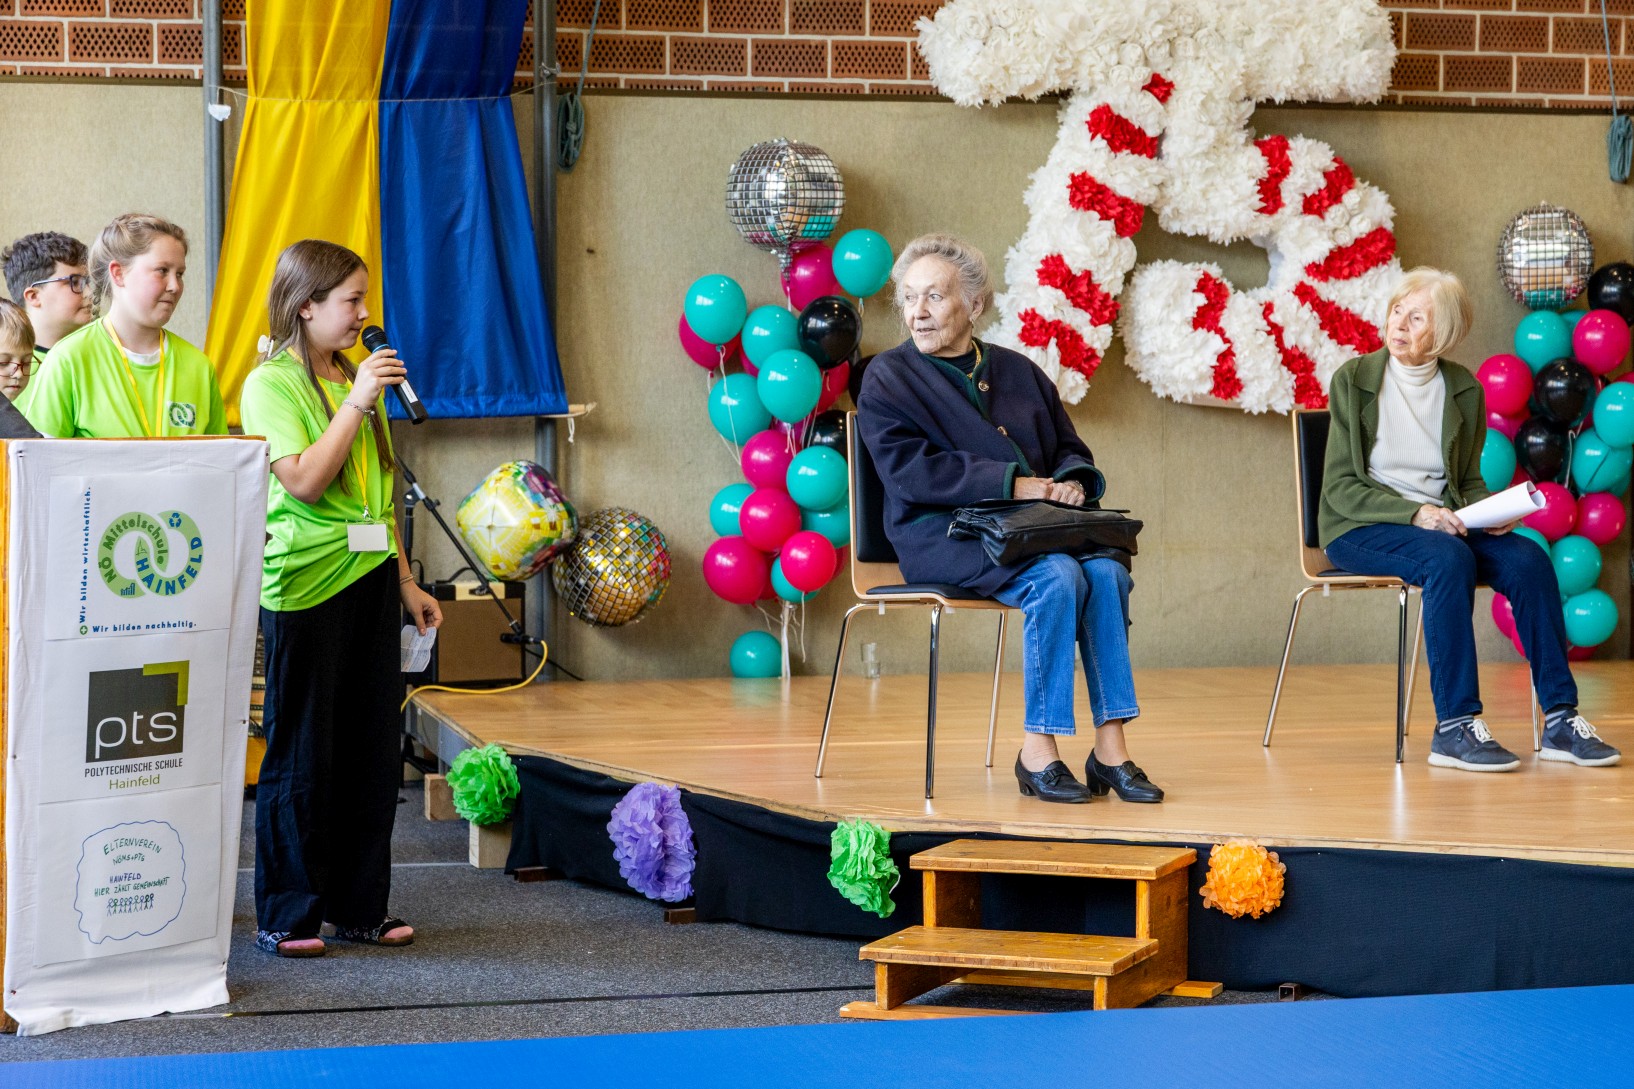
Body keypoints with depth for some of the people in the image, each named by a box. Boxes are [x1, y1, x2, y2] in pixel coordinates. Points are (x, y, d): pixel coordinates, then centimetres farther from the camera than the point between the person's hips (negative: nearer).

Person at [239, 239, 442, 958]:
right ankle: (287, 916, 6)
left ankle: (360, 907, 17)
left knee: (372, 751, 9)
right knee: (301, 755, -2)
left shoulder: (356, 377, 15)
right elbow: (304, 481, -19)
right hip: (306, 583, -7)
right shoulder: (271, 383, -7)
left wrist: (404, 581, 17)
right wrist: (357, 402, -18)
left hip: (369, 577, 7)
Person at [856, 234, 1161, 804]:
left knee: (1107, 571, -25)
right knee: (1057, 577, -31)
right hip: (942, 537, -5)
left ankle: (1110, 749, -25)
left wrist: (1072, 481, -3)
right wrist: (1014, 484, -17)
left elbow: (1070, 450, 23)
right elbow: (913, 473, -11)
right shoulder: (887, 378, 3)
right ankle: (1037, 751, -26)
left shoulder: (1018, 371, 19)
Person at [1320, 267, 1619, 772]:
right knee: (1448, 560, -35)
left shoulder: (1464, 389, 8)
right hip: (1361, 528, -4)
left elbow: (1470, 481, 16)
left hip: (1440, 521, 4)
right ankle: (1454, 728, -36)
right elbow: (1340, 487, -7)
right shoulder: (1354, 380, -4)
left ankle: (1560, 720, -22)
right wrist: (1415, 514, -21)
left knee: (1528, 559, -23)